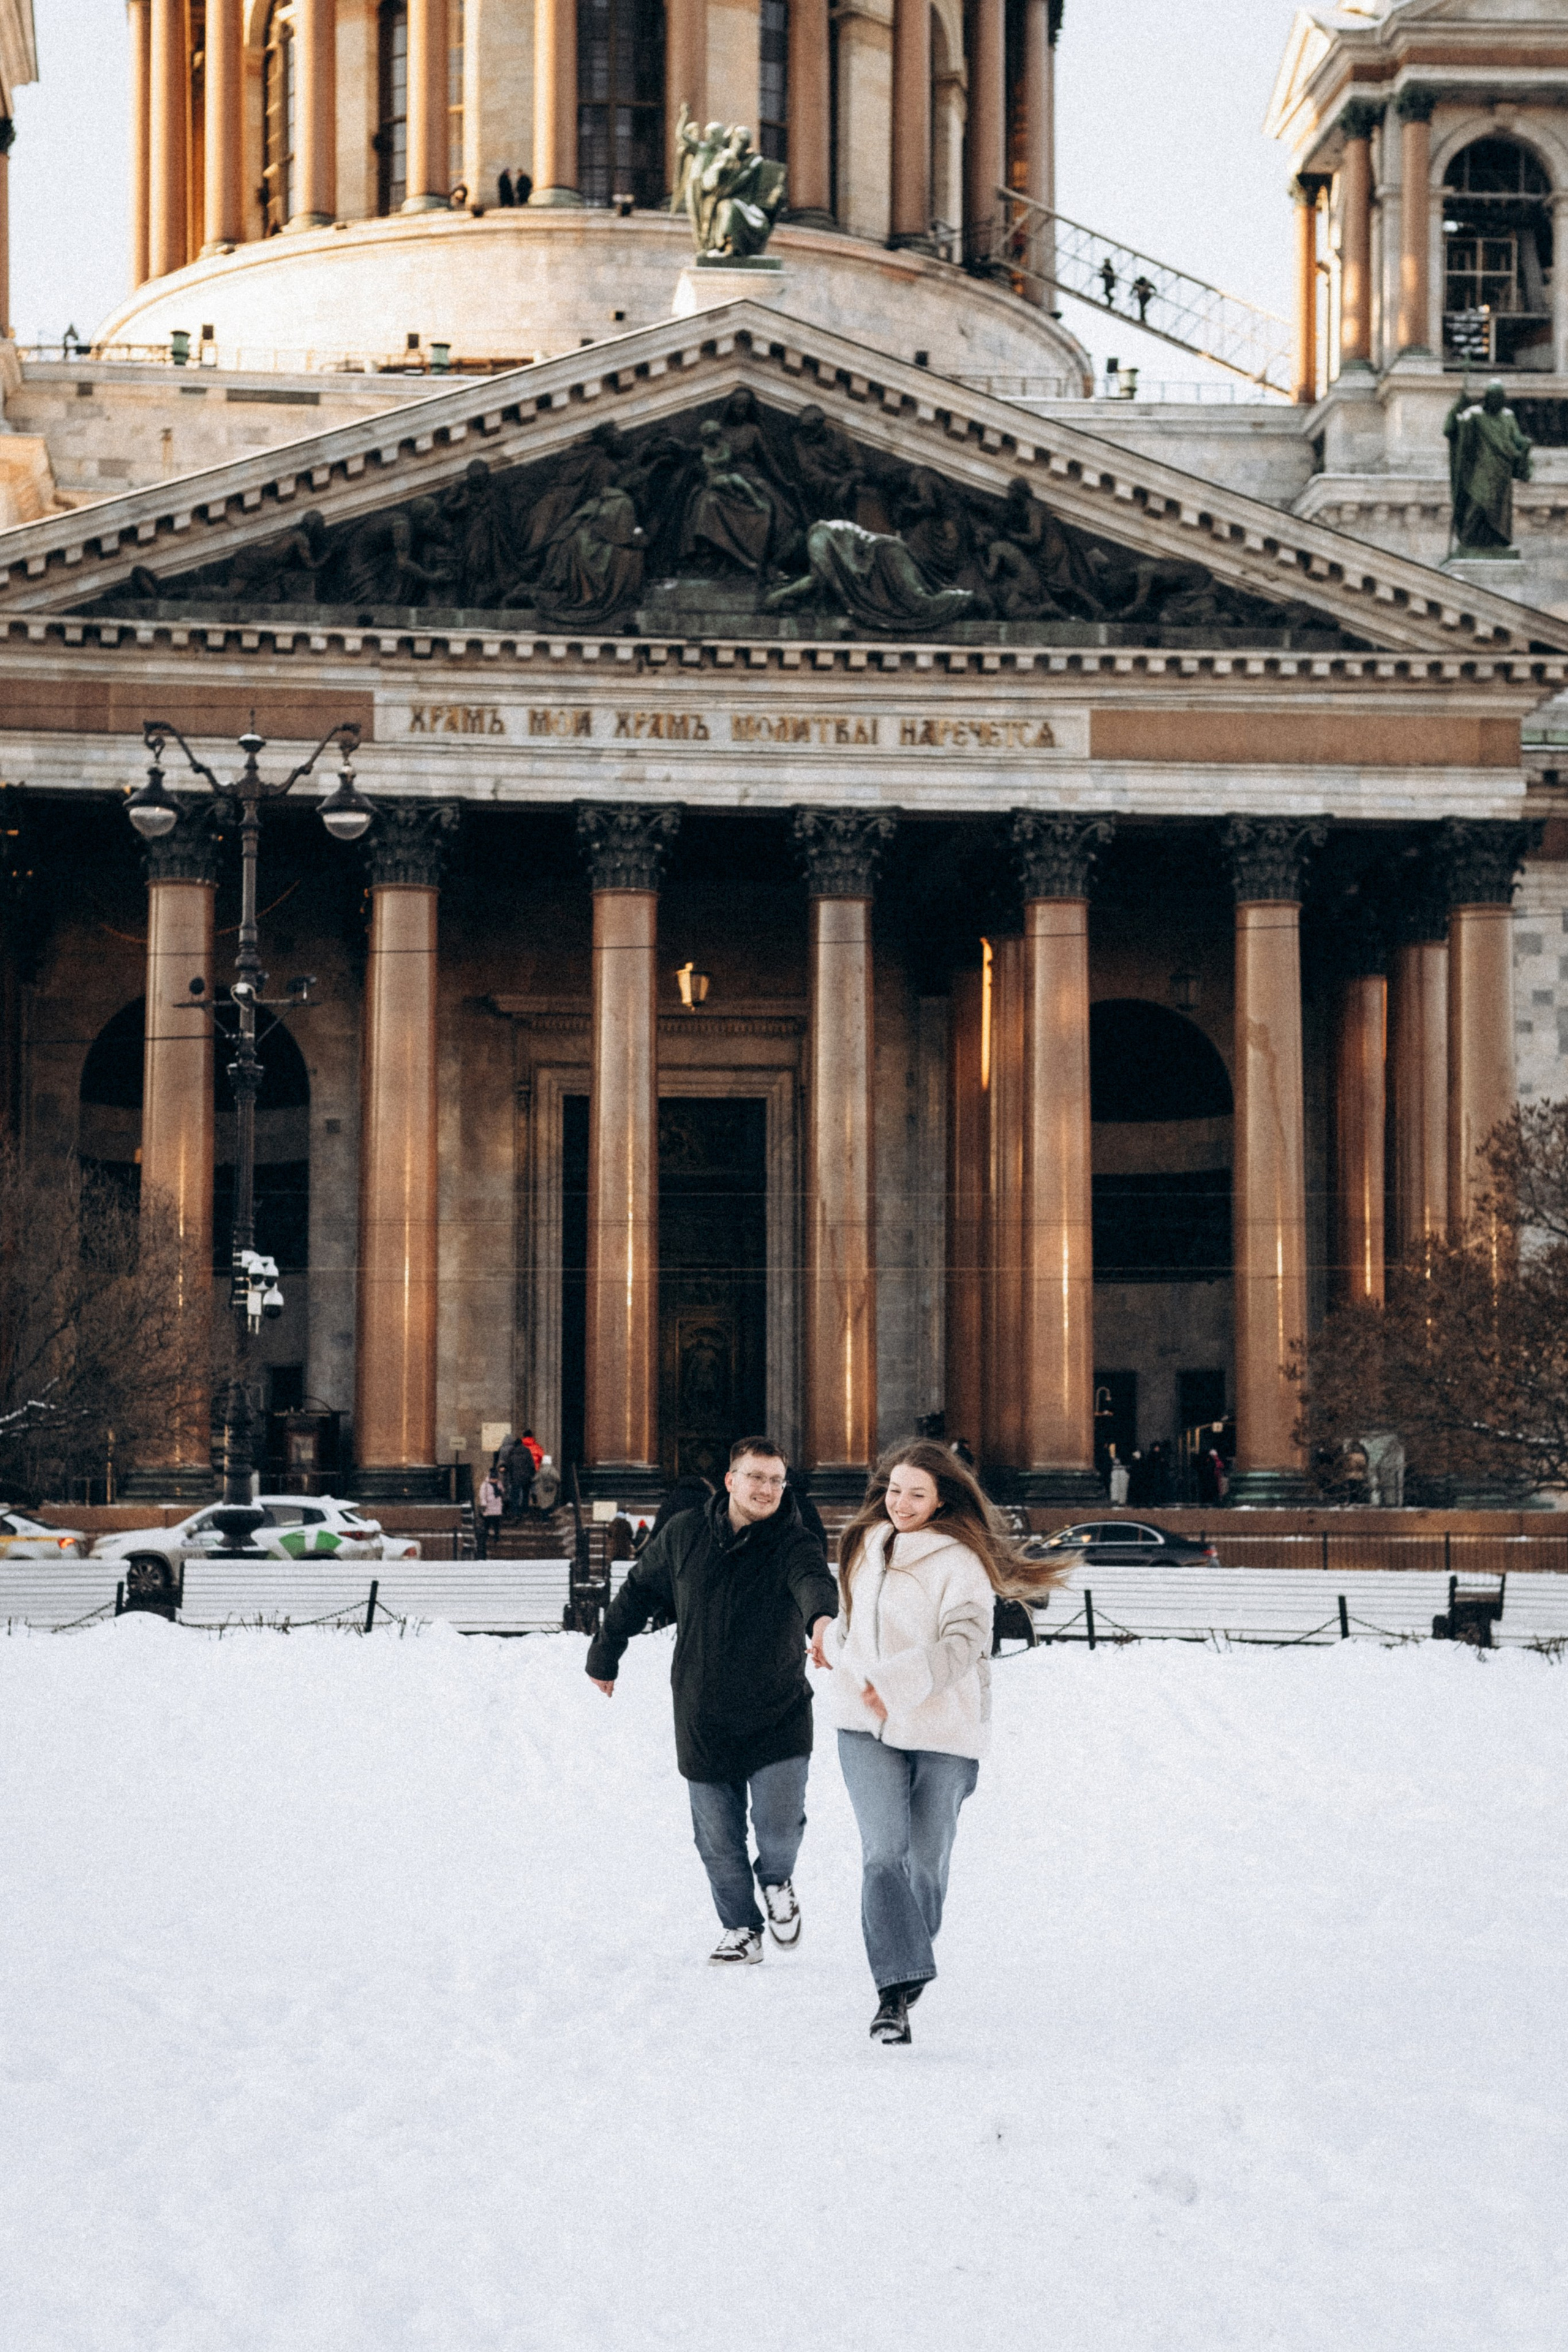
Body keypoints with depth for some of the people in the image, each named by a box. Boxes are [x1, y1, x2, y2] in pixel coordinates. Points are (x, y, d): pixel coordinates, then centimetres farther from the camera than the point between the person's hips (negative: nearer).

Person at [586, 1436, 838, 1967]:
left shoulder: (792, 1545, -11)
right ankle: (741, 1928, 30)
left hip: (778, 1717, -2)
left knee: (779, 1827, -12)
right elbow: (639, 1592, 14)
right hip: (703, 1719, 3)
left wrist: (824, 1616, -58)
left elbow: (813, 1580, -35)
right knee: (719, 1839, 8)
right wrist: (605, 1656, 21)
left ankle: (777, 1881, 23)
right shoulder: (685, 1535, -1)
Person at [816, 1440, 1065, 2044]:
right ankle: (895, 1987, -18)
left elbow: (963, 1644, -21)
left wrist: (893, 1682, -26)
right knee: (884, 1850, -14)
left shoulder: (960, 1562, -10)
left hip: (940, 1728, -3)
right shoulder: (865, 1547, 11)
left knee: (927, 1856, 7)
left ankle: (908, 1967, 33)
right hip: (866, 1727, 4)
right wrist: (834, 1643, 34)